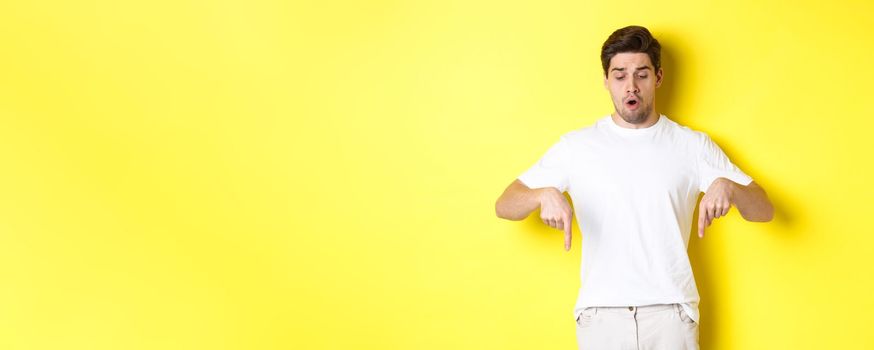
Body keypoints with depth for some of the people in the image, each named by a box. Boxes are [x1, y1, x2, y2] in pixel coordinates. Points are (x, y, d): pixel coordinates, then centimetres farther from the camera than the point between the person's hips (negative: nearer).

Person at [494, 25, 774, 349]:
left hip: (670, 311, 0)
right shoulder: (576, 146, 3)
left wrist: (728, 186, -19)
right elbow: (503, 206, 0)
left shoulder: (693, 145, 5)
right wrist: (544, 194, -21)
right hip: (601, 313, 0)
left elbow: (764, 210, 3)